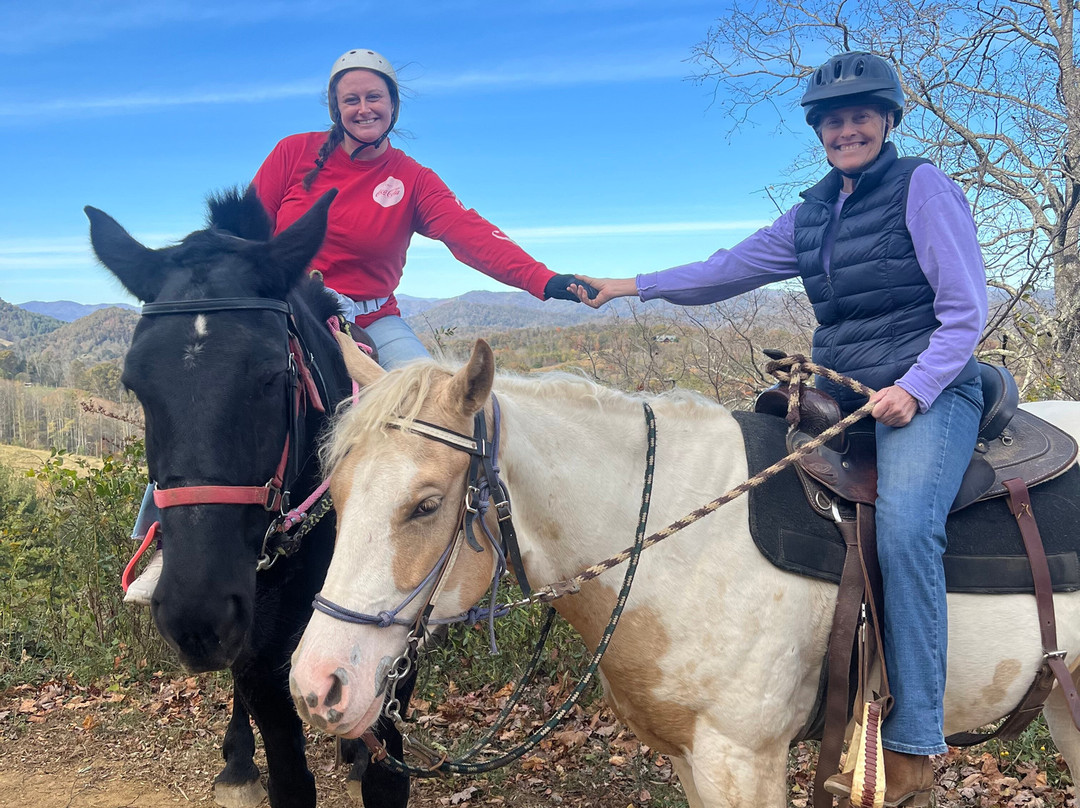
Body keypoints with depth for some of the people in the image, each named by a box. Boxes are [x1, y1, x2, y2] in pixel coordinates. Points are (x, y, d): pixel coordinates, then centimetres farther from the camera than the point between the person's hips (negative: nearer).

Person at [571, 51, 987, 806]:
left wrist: (914, 388, -20)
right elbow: (730, 269, 20)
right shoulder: (813, 213, 15)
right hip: (842, 396, 8)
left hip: (928, 391, -7)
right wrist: (632, 285, 18)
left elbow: (965, 308, -7)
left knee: (904, 528, -30)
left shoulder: (922, 186, -3)